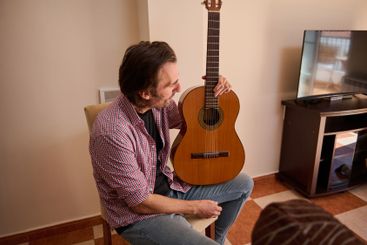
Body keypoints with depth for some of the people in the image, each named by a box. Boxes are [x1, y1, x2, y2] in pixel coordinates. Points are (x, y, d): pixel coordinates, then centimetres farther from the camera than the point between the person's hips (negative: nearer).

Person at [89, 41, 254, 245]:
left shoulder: (157, 104, -10)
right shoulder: (113, 133, -32)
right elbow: (141, 202, -23)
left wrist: (212, 95, -9)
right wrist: (194, 208, -12)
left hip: (170, 185, 7)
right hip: (138, 215, -7)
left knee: (243, 184, 10)